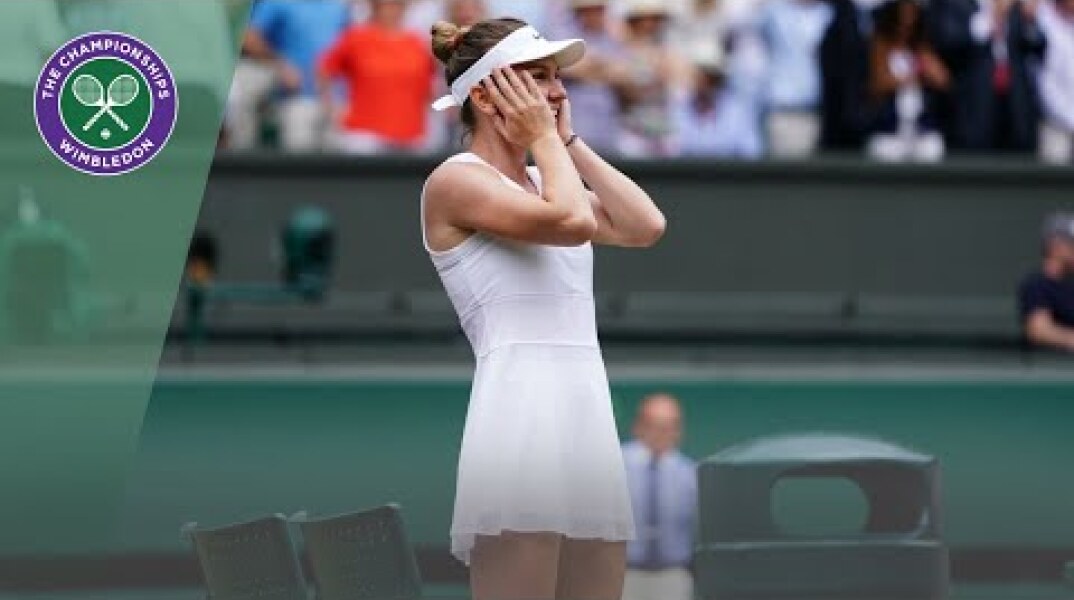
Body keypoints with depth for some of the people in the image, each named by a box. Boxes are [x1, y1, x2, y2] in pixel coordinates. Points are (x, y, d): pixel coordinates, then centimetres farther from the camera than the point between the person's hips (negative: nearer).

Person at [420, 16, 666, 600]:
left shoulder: (541, 180, 23)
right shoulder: (455, 181, -2)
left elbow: (646, 226, 9)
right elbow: (572, 222, -16)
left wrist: (570, 141, 14)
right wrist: (545, 136, 0)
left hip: (590, 417, 8)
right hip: (521, 415, -8)